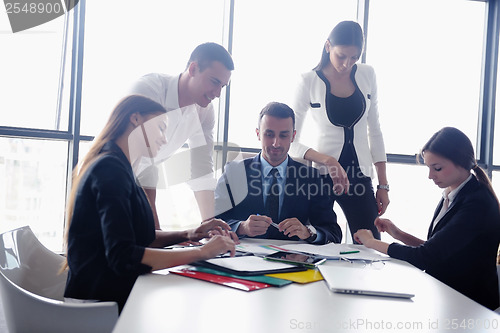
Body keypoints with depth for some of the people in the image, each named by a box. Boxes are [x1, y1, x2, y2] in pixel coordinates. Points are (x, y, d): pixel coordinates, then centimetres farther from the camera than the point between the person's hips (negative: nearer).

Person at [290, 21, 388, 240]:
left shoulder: (367, 75, 5)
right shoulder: (309, 82, -6)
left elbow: (374, 131, 10)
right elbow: (291, 142, -6)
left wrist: (383, 184, 7)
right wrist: (327, 161, -21)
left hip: (360, 175, 3)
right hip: (321, 174, -3)